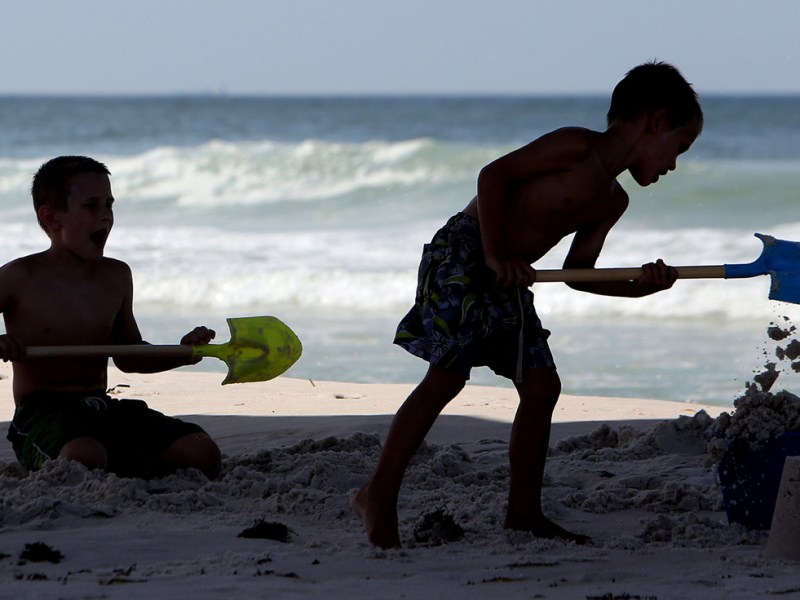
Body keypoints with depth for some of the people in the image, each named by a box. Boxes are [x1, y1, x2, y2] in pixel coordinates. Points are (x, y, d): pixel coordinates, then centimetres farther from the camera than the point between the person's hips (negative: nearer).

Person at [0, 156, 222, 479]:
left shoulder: (117, 277, 14)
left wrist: (182, 353, 8)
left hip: (104, 407, 6)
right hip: (42, 412, -6)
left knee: (202, 453, -15)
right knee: (85, 457, -43)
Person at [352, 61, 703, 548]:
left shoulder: (612, 202, 13)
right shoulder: (577, 147, -12)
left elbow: (577, 272, 13)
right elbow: (495, 174, -16)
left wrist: (639, 287, -1)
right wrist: (496, 255, -20)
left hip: (507, 278, 9)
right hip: (463, 256, -9)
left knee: (542, 386, 4)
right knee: (447, 377, -14)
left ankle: (524, 510, 12)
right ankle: (379, 497, -9)